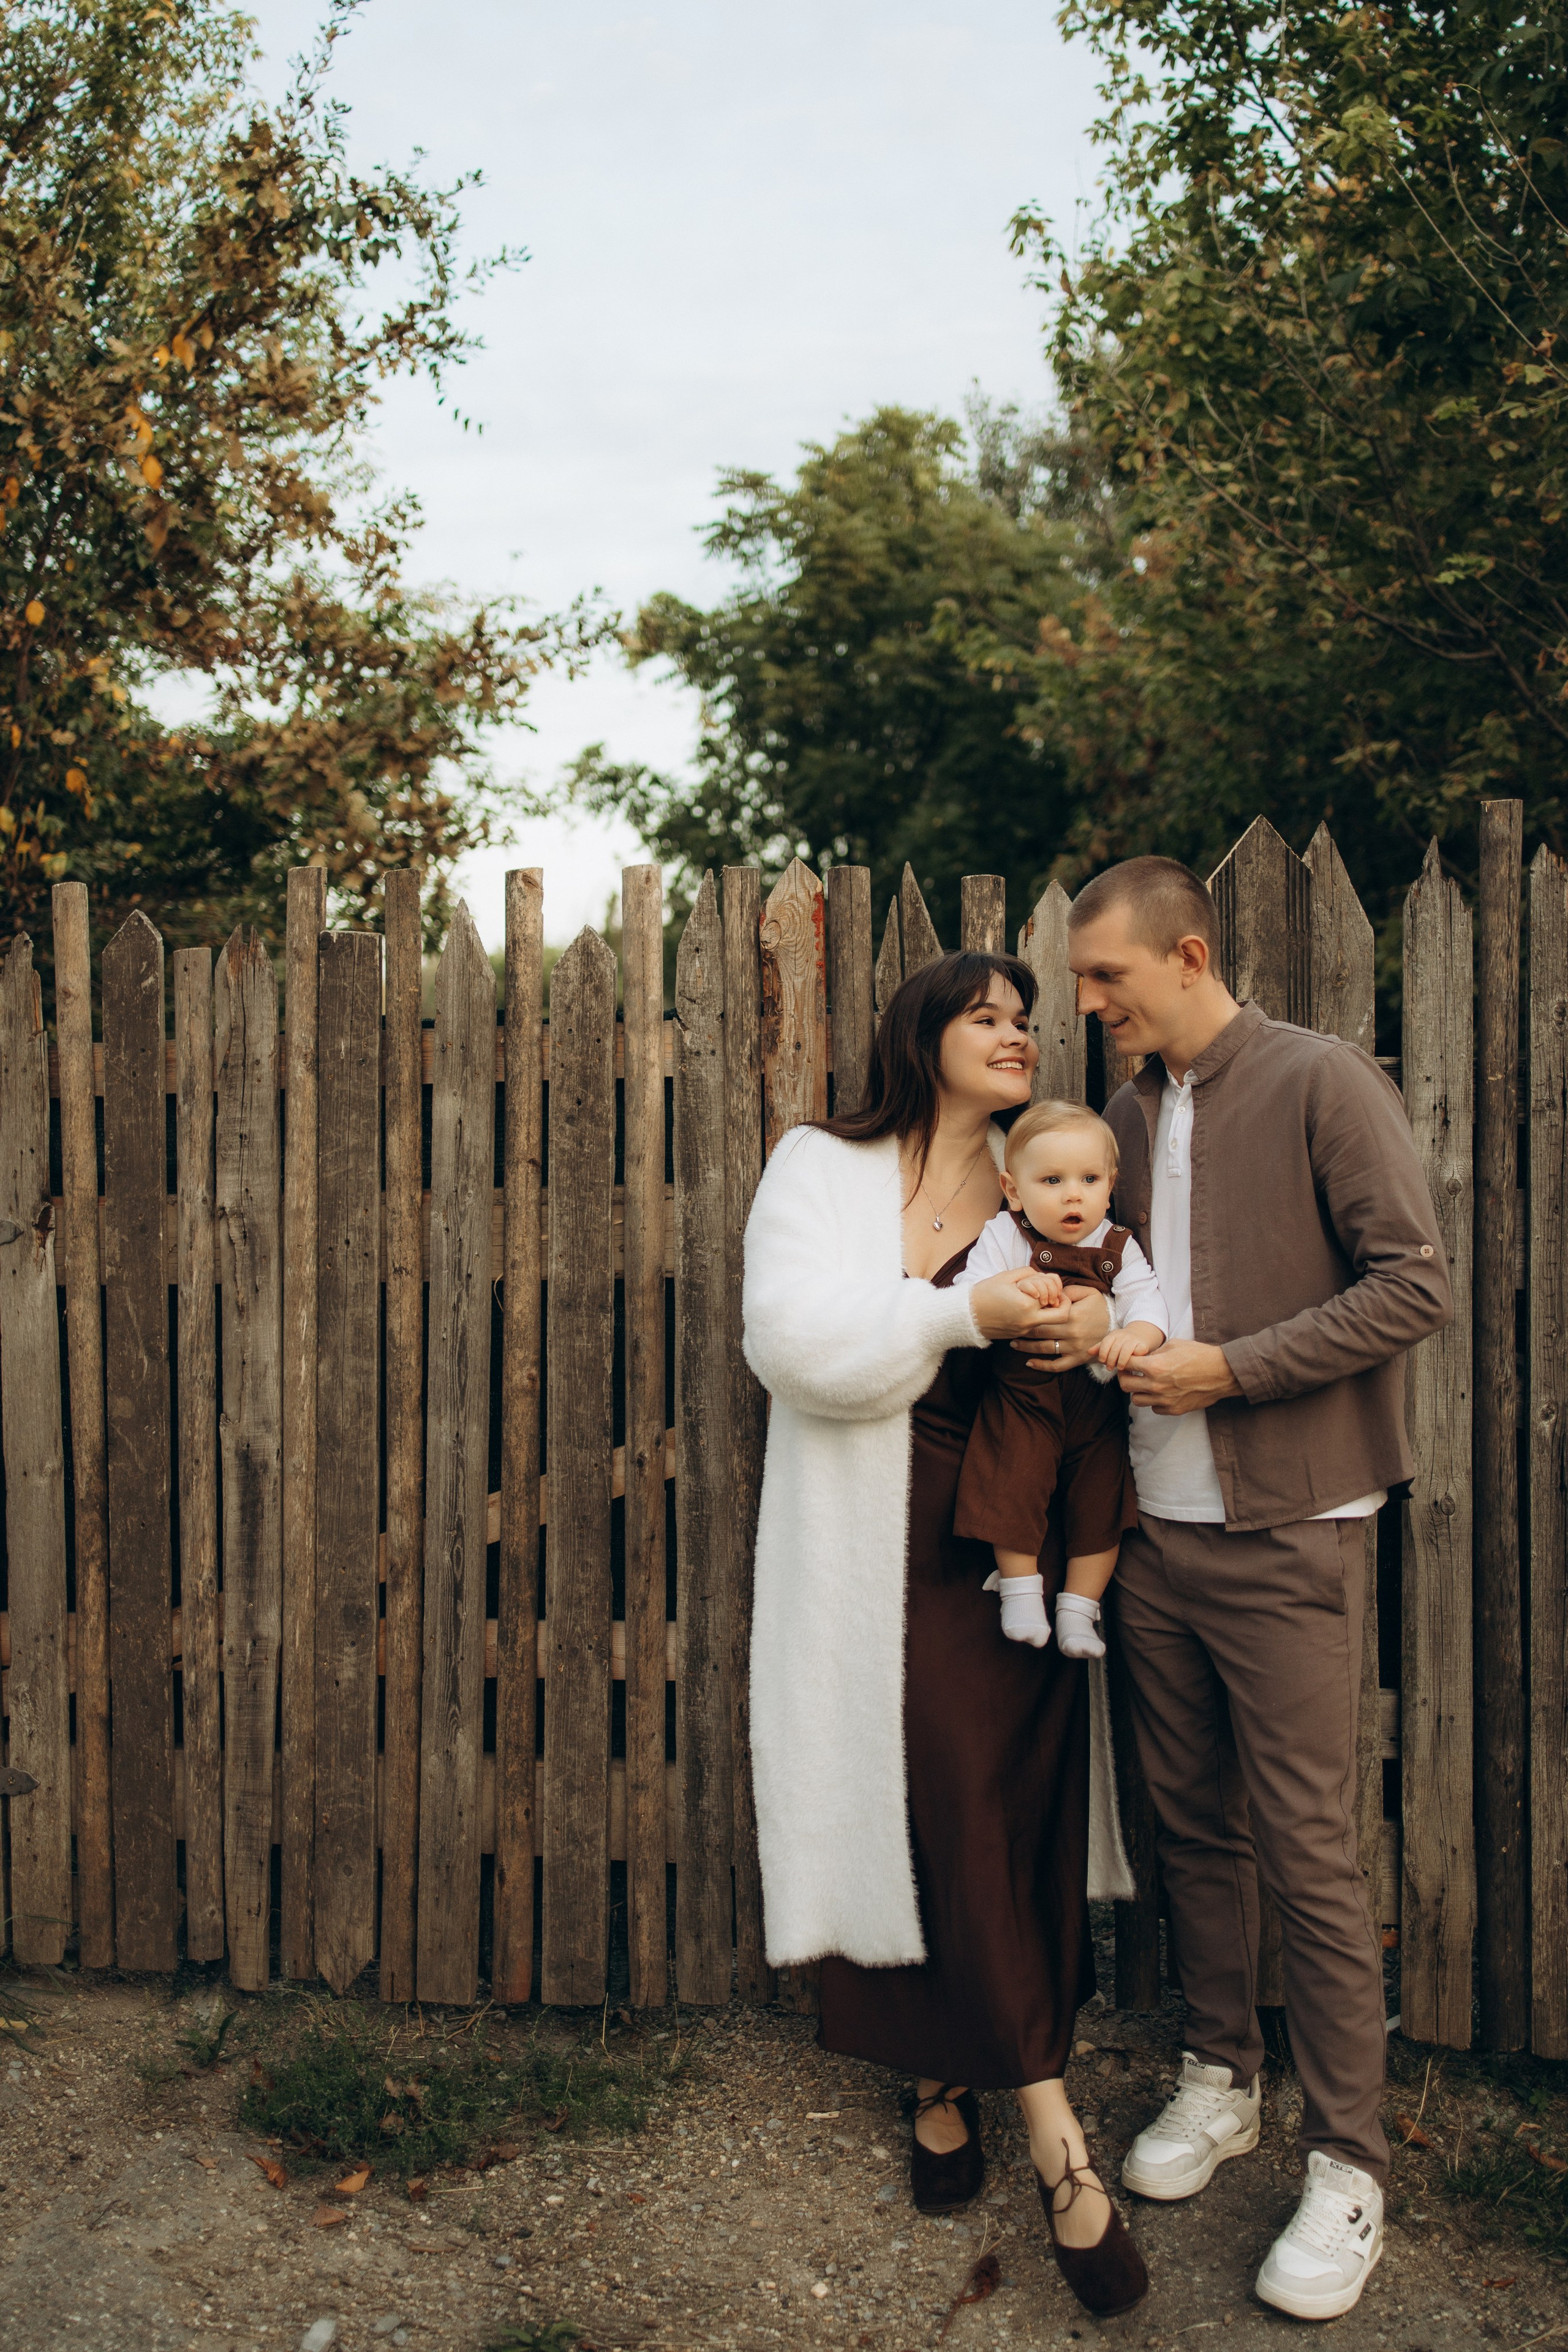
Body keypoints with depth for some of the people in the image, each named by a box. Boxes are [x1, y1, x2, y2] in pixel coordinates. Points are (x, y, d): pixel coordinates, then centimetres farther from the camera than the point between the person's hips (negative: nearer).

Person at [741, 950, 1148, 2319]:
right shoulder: (822, 1169, 1)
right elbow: (793, 1336, -14)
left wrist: (1103, 1323, -14)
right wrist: (966, 1314, -20)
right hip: (883, 1563, -3)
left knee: (1013, 1815, 5)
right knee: (937, 1818, -3)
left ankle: (946, 2087, 27)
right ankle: (1060, 2148, 12)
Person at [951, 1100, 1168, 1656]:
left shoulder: (1118, 1247, 2)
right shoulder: (1004, 1236, -6)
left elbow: (1146, 1297, -8)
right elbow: (966, 1293, -16)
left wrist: (1137, 1333, -32)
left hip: (1097, 1398, 3)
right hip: (1022, 1396, -2)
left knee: (1101, 1501, 4)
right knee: (1013, 1485, -12)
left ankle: (1078, 1609, 18)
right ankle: (1020, 1589, 10)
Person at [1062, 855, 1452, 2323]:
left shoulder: (1322, 1085, -9)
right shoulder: (1129, 1112, 11)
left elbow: (1414, 1285, -13)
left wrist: (1231, 1366, -17)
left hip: (1284, 1534, -6)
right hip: (1154, 1527, 6)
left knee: (1309, 1854, 0)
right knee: (1194, 1823, 15)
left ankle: (1346, 2171, 15)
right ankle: (1218, 2080, 33)